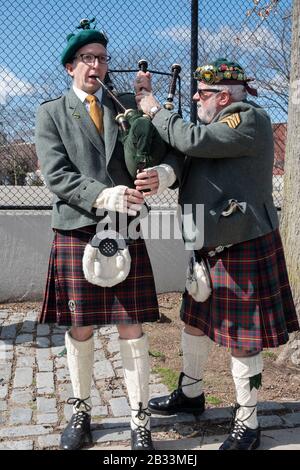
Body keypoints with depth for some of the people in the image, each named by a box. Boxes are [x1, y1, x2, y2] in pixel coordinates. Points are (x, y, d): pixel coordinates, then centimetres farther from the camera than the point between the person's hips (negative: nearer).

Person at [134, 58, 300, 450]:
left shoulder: (249, 118, -13)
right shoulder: (219, 124, 15)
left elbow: (192, 141, -24)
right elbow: (187, 163, 8)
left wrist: (153, 108, -9)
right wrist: (160, 176, -14)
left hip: (244, 246, -9)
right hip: (211, 245, 10)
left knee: (242, 337, 1)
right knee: (195, 319, 19)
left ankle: (247, 422, 19)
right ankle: (190, 393, 40)